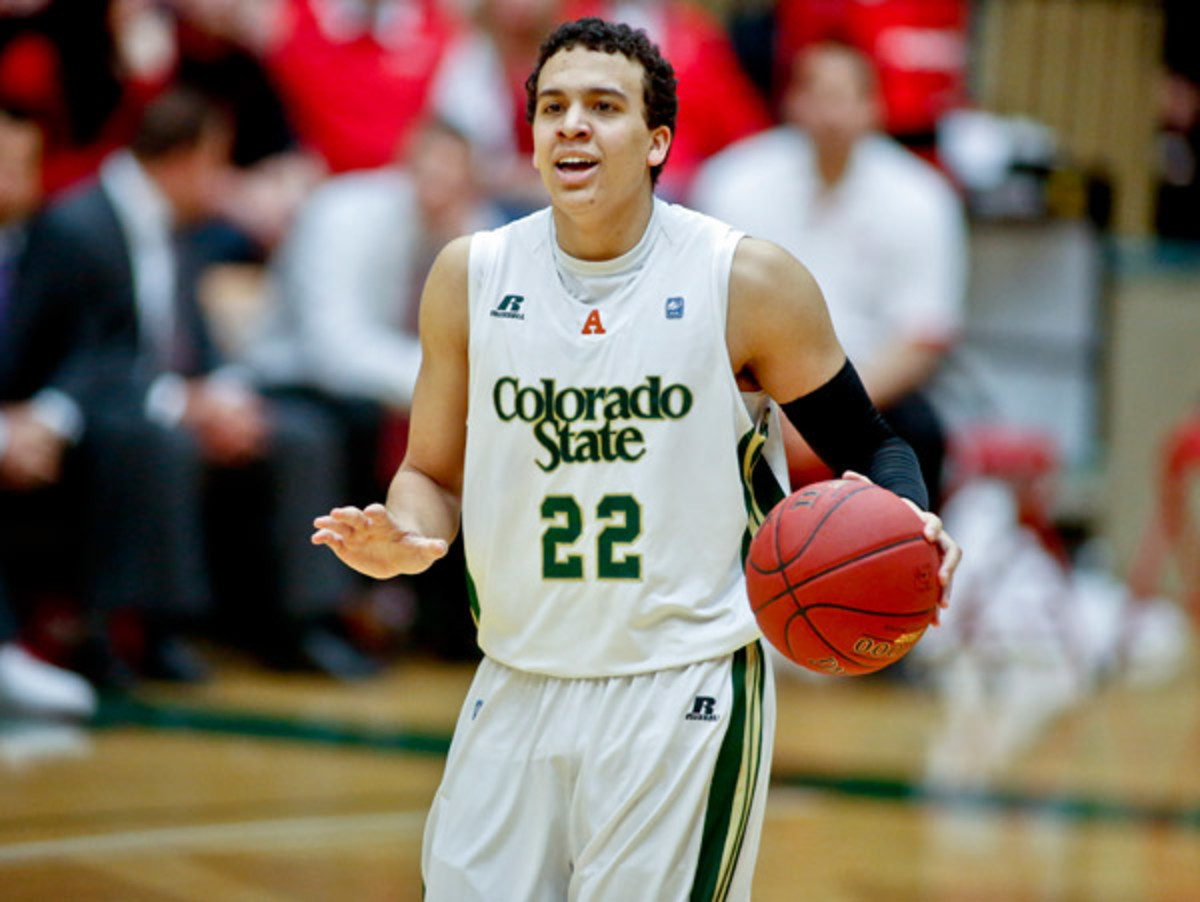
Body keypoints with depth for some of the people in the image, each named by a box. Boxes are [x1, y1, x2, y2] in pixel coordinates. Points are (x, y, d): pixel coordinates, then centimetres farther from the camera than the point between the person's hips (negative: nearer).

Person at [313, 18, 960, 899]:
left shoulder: (747, 282, -7)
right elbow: (435, 472, 11)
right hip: (519, 689, 3)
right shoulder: (471, 278, 2)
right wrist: (403, 540, -11)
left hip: (683, 694, -3)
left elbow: (866, 447, 1)